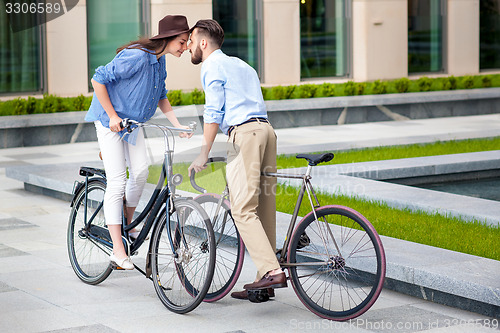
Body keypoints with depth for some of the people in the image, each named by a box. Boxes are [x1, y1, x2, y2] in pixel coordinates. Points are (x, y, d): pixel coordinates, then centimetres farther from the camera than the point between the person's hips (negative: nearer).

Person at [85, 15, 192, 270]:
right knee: (117, 181, -12)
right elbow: (98, 80, -24)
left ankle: (128, 224, 17)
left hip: (132, 121, 8)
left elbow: (160, 96, 14)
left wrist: (177, 125, 3)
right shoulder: (136, 57, -27)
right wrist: (112, 115, -21)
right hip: (109, 120, -8)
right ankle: (118, 251, -10)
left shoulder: (159, 60, 1)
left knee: (140, 171, -7)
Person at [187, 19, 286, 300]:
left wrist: (204, 154, -8)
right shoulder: (241, 65, 30)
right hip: (266, 129, 9)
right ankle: (266, 281, 8)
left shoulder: (212, 65, 3)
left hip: (244, 133, -9)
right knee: (264, 208, 7)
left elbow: (214, 112, -7)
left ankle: (272, 271, -24)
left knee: (243, 210, -12)